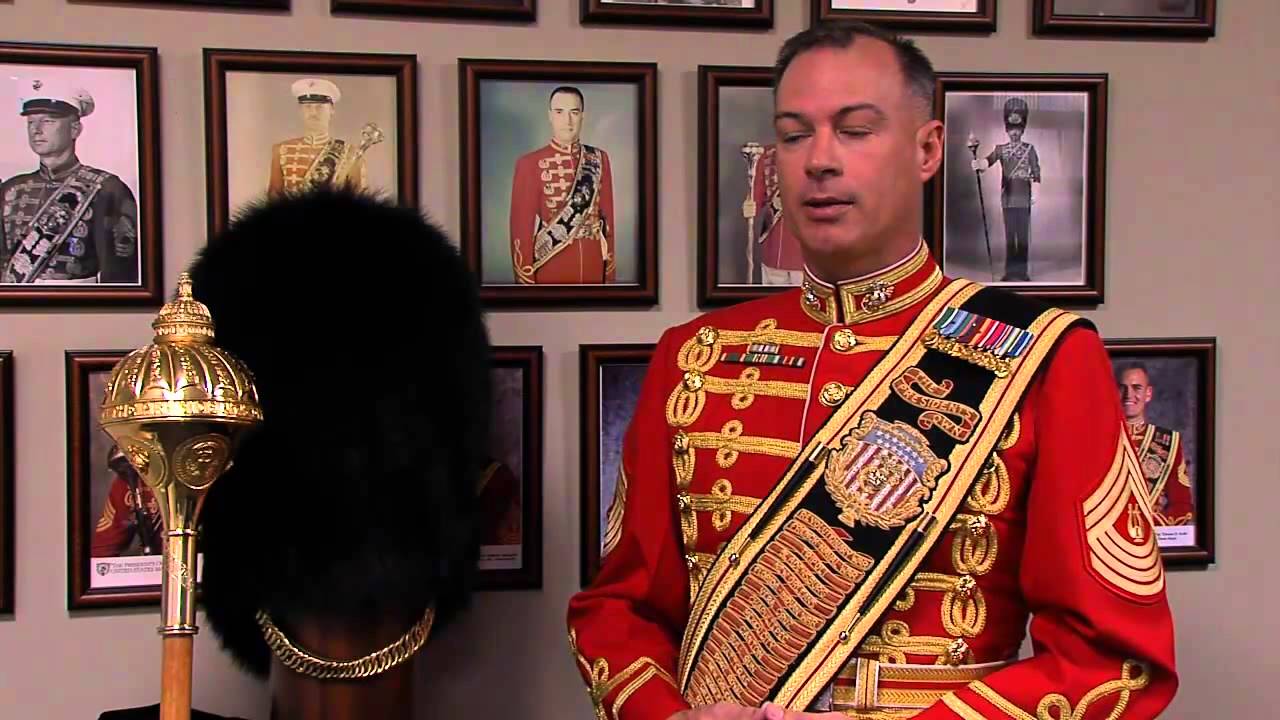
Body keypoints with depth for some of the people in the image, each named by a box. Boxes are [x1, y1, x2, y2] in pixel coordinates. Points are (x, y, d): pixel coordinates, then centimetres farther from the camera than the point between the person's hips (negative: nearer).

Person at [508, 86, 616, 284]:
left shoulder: (599, 159, 6)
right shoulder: (530, 164, -5)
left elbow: (608, 218, 9)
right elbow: (521, 227, -7)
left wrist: (610, 274, 6)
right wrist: (525, 281, -10)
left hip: (593, 270, 3)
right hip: (552, 270, -3)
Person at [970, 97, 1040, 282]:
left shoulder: (1029, 149, 4)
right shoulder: (1001, 149, 7)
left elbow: (1036, 172, 2)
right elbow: (989, 160, -12)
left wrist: (1035, 193, -7)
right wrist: (978, 164, -34)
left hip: (1023, 196, -2)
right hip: (1008, 196, 2)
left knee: (1023, 233, -2)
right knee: (1009, 234, 3)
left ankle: (1022, 270, 2)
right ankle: (1010, 271, 7)